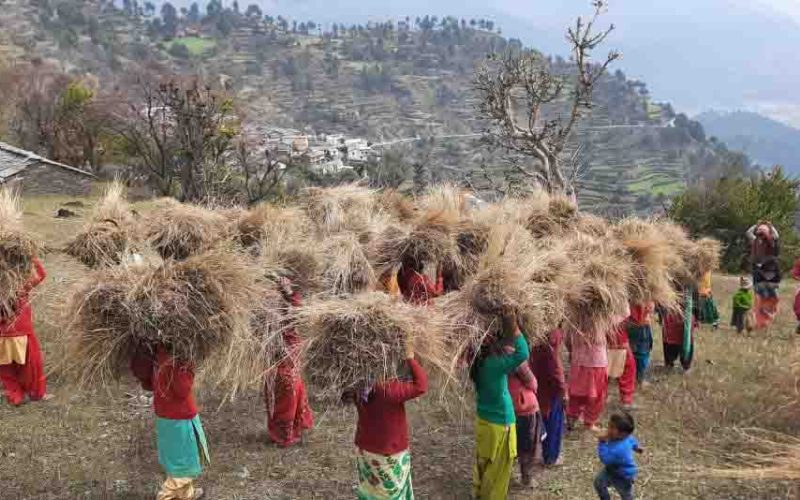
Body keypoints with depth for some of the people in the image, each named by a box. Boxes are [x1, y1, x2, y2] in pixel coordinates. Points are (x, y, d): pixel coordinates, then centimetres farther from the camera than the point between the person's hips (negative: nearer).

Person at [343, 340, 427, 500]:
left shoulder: (359, 387, -9)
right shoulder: (388, 389, -30)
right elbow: (421, 386, -30)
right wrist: (410, 359, -21)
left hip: (365, 449, 6)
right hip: (388, 455, -6)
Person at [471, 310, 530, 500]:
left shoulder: (480, 361, -3)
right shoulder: (494, 363, -28)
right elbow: (523, 354, -37)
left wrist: (508, 329, -5)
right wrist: (513, 327, -30)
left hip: (484, 420, 8)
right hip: (499, 424, -8)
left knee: (483, 464, 24)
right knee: (498, 470, 10)